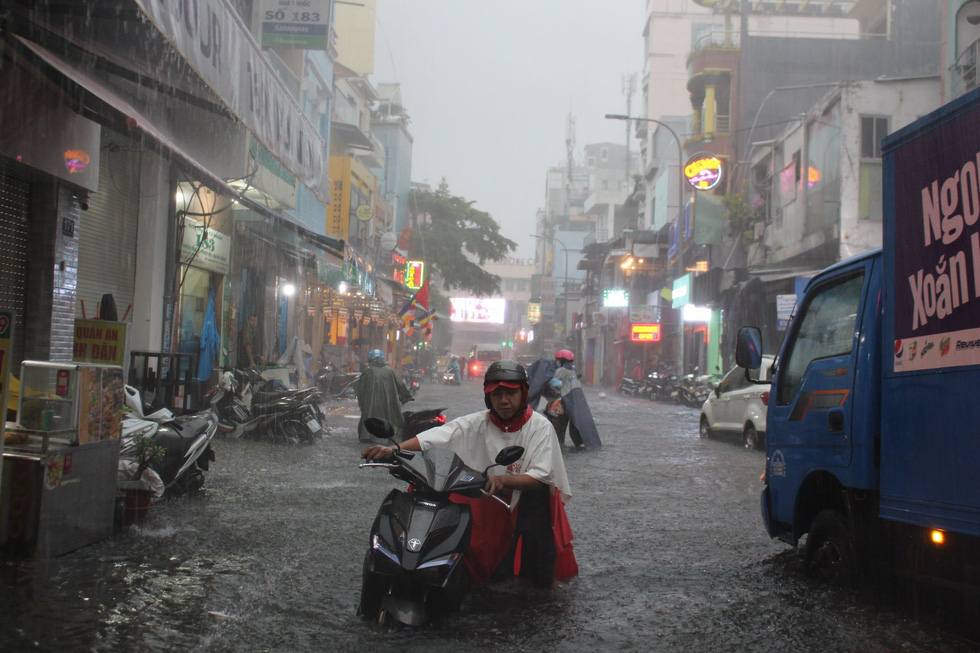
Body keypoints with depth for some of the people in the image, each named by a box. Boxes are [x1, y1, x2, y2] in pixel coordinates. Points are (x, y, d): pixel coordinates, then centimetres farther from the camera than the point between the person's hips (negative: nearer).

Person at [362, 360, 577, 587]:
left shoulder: (540, 426, -10)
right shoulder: (477, 423, -4)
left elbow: (540, 476, -18)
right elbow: (436, 435, -17)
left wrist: (502, 479, -37)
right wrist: (391, 450, -32)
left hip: (529, 499, -2)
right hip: (489, 504, 2)